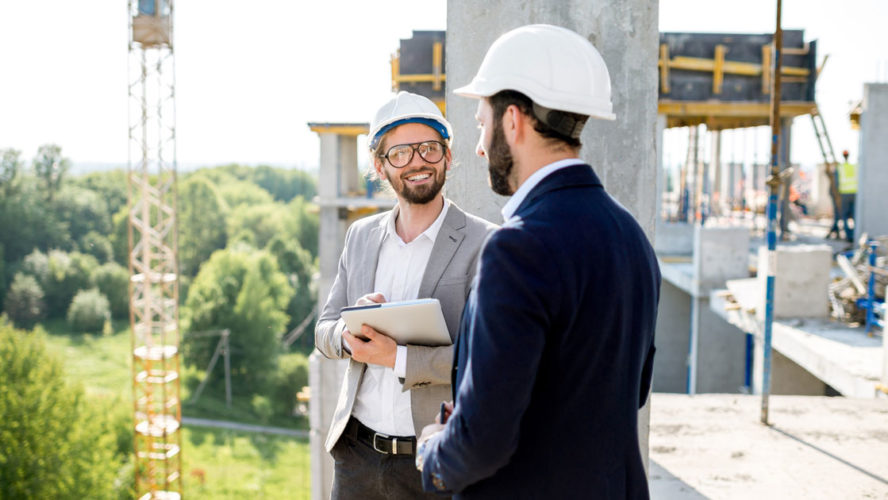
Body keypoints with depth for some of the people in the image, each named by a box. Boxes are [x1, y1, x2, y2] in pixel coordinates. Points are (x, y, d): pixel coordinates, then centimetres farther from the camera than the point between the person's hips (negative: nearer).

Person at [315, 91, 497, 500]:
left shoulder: (483, 244, -9)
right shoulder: (361, 236, 8)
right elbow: (324, 331, 11)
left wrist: (399, 357, -23)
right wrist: (350, 331, -11)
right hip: (357, 452, 4)